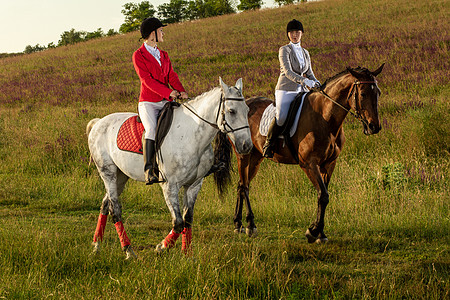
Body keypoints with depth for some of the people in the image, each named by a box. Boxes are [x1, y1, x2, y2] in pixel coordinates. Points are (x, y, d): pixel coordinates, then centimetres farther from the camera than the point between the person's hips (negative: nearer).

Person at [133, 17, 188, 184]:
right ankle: (149, 170, -31)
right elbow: (147, 79, -13)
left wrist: (181, 91, -11)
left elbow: (171, 76, 10)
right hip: (148, 103, -6)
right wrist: (168, 92, -23)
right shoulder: (138, 55, -2)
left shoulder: (163, 55, 19)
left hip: (166, 102, 6)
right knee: (152, 130, -30)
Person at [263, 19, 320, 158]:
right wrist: (304, 81, -27)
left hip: (302, 90, 6)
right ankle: (268, 144, -9)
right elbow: (287, 72, -14)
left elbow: (309, 73, 19)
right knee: (281, 116, -29)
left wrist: (316, 83, -3)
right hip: (286, 89, -6)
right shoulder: (284, 50, 0)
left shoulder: (305, 52, 18)